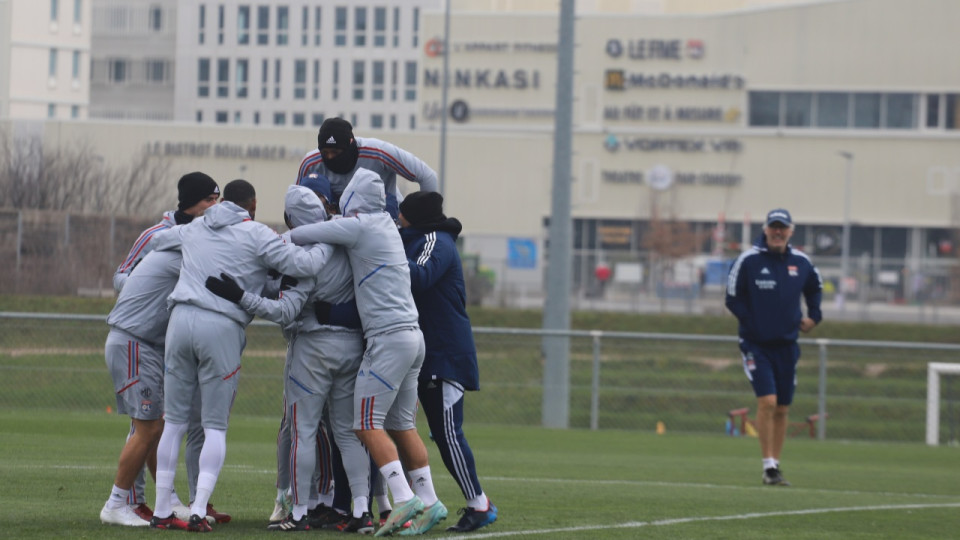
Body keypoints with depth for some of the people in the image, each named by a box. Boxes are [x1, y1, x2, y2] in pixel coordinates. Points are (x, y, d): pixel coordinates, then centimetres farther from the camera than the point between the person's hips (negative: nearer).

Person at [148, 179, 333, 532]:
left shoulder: (194, 229, 20)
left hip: (182, 318, 4)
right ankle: (198, 512, -8)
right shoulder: (256, 235, 4)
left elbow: (156, 243, 38)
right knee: (215, 427, 3)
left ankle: (162, 512, 10)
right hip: (222, 329, -4)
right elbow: (302, 265, -4)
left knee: (174, 421, 11)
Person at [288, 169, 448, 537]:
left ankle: (404, 499, -15)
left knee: (368, 424, -7)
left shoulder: (359, 226, -10)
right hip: (412, 336, 8)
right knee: (401, 425, 12)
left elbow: (301, 236, -6)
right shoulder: (386, 225, 14)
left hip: (388, 338, -8)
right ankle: (429, 502, 11)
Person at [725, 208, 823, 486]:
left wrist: (813, 315, 12)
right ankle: (768, 466, -12)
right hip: (756, 344, -4)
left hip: (786, 345, 4)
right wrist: (752, 322, -12)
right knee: (767, 401, -17)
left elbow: (814, 288, 24)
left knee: (782, 409, 7)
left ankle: (775, 466, 17)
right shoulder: (748, 260, -8)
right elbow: (733, 299, -4)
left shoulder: (801, 262, 4)